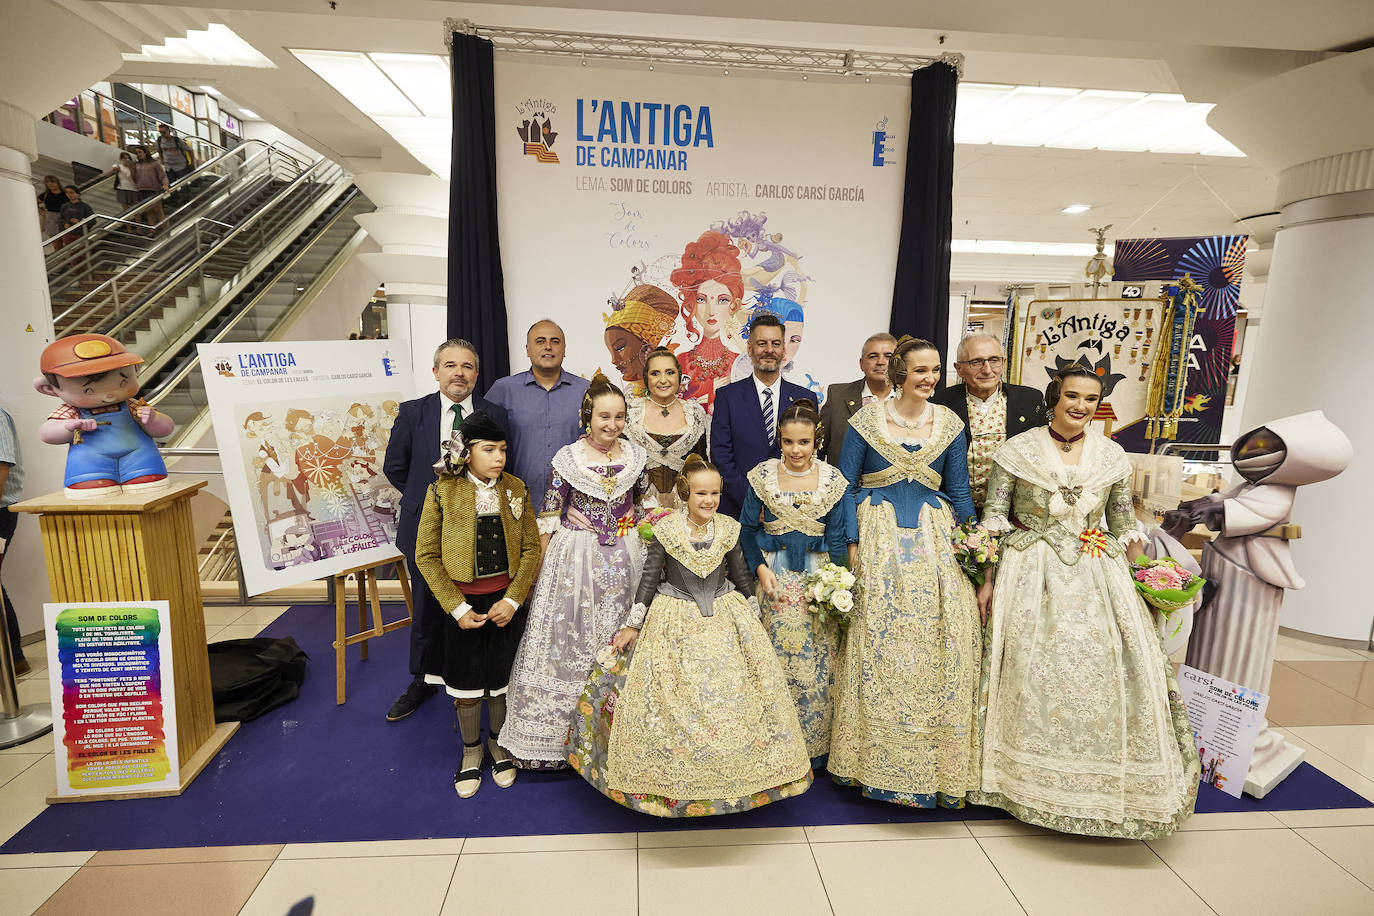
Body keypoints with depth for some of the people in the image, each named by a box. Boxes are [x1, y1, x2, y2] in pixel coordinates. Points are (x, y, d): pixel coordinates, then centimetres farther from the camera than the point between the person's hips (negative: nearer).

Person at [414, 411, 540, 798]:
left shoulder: (515, 490, -2)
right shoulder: (442, 492, -9)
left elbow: (531, 548, -2)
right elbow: (426, 555, -7)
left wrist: (513, 600, -12)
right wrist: (457, 608, -12)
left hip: (505, 601, 1)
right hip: (461, 604, -1)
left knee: (501, 680, 13)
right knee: (465, 683, 12)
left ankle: (498, 743, 39)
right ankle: (471, 750, 37)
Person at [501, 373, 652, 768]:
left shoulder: (635, 456, -1)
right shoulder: (567, 458, -9)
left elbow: (645, 509, 11)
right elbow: (549, 517, -4)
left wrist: (645, 554, 11)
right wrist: (542, 566, -3)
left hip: (624, 559, 3)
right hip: (575, 558, -2)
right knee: (567, 638, 6)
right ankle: (563, 730, 25)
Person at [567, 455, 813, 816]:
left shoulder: (729, 530, -4)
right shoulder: (665, 531, -11)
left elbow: (742, 577, 7)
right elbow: (649, 578, -5)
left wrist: (753, 620, 11)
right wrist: (633, 625, -3)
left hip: (724, 617, 2)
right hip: (675, 621, -2)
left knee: (730, 691, 4)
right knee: (672, 701, 2)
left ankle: (732, 773, 24)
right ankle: (674, 781, 22)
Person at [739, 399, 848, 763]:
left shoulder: (832, 479, 1)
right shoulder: (762, 475, 0)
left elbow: (837, 536, 3)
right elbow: (747, 528, 4)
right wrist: (761, 569, -8)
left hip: (818, 574, 1)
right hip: (775, 574, 0)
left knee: (819, 658, 3)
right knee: (778, 655, 1)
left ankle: (815, 746, 22)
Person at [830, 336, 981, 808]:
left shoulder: (950, 424, 7)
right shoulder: (867, 419, -1)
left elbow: (959, 492, 12)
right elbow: (846, 485, 0)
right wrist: (853, 543, -8)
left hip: (934, 536, 3)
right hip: (879, 535, -2)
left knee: (942, 637, -2)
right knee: (878, 638, -1)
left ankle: (938, 761, 17)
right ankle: (880, 758, 16)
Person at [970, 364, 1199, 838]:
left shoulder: (1113, 457, 7)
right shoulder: (1018, 450, -2)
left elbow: (1123, 524, 14)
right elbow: (994, 517, -2)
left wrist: (1136, 582, 10)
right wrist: (989, 580, -6)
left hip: (1096, 574, 3)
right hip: (1031, 574, -3)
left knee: (1105, 668, -2)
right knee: (1034, 671, -2)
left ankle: (1103, 784, 20)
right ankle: (1033, 782, 18)